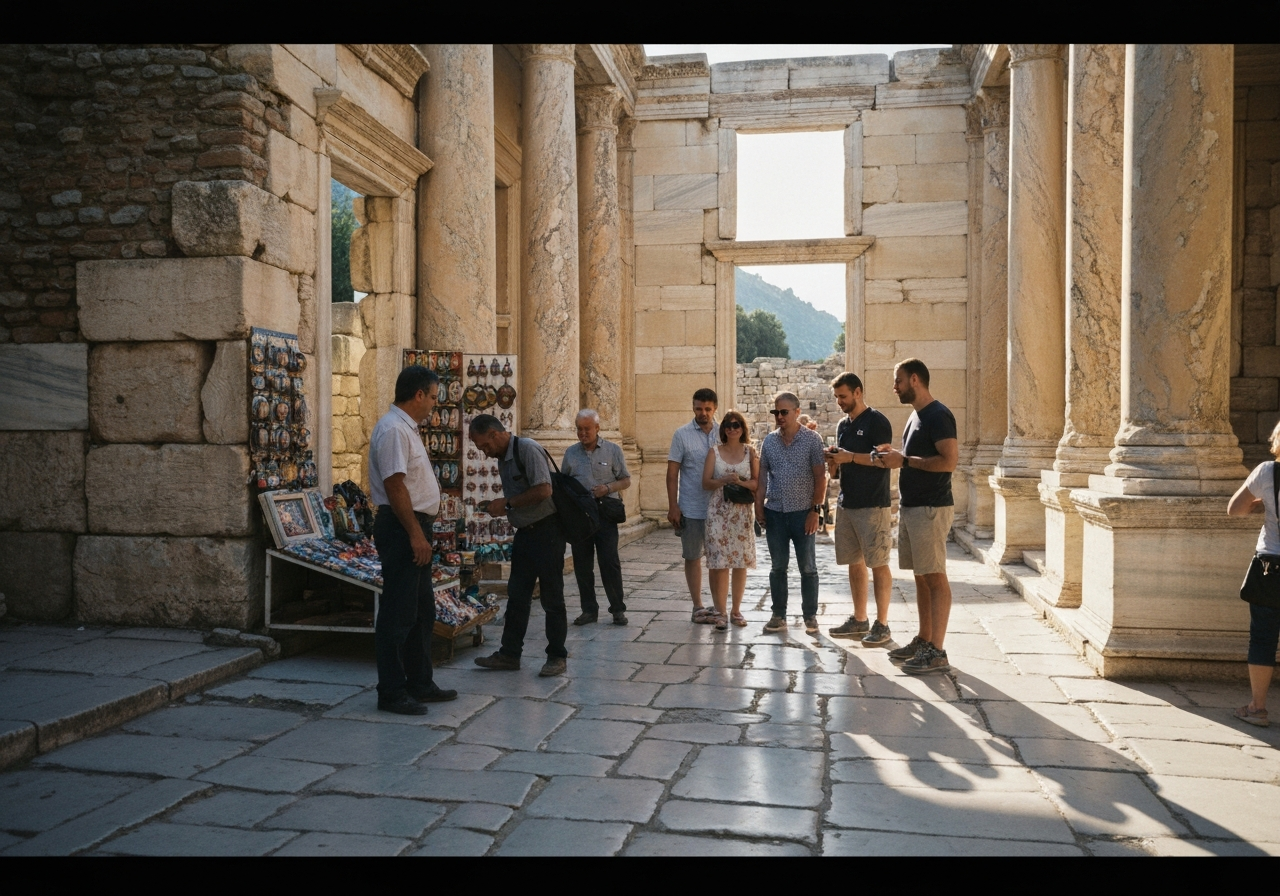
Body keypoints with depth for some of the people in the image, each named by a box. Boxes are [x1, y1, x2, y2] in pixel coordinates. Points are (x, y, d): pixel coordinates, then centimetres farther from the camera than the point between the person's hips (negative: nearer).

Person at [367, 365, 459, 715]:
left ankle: (420, 684, 26)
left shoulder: (407, 428, 16)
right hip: (400, 528, -11)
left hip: (414, 527, 11)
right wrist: (416, 534, -22)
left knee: (422, 610, 16)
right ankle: (391, 693, 5)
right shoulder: (393, 429, -16)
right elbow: (394, 486, -22)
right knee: (397, 614, -4)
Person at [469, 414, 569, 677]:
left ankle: (557, 656, 11)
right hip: (525, 532, 9)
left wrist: (507, 503, -17)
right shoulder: (503, 458, 13)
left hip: (546, 531, -9)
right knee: (516, 596, 11)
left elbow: (543, 490, -24)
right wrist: (497, 506, 3)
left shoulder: (527, 449, -15)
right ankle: (509, 653, 20)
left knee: (552, 597, 1)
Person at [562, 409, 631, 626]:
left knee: (610, 561, -4)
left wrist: (607, 488, -13)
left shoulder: (613, 450, 3)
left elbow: (626, 481, 4)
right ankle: (589, 610, 16)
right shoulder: (571, 452, 11)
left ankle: (618, 609, 7)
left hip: (605, 512, -3)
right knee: (582, 563, 6)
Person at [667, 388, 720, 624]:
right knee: (692, 558, 6)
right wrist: (673, 506, -8)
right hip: (691, 508, -1)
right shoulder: (682, 435, -2)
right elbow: (672, 472, -2)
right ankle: (698, 606, 16)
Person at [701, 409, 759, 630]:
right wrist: (724, 480, -16)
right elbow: (706, 483, 0)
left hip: (742, 513, 1)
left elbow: (757, 483, 3)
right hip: (718, 512, -1)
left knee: (741, 562, 4)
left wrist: (741, 482, -15)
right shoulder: (714, 451, 5)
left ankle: (736, 611, 17)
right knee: (718, 563, -6)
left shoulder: (750, 452, 6)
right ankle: (721, 613, 1)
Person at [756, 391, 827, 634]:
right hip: (775, 513, 3)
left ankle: (810, 616, 15)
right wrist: (759, 506, 2)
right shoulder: (769, 441, 6)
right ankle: (779, 615, 17)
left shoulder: (812, 439, -4)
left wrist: (815, 510, -11)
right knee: (777, 567, 9)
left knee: (808, 568, 5)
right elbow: (762, 476, 10)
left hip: (803, 513, -3)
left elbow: (820, 477, -6)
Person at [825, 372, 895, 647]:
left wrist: (851, 457, -19)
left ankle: (882, 624, 3)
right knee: (854, 563, 11)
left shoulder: (876, 421, -7)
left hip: (872, 505, -8)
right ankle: (859, 620, 20)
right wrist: (833, 460, 1)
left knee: (878, 564, -3)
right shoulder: (843, 425, 17)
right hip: (846, 503, 8)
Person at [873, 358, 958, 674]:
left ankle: (936, 652, -3)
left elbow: (949, 461, -22)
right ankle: (923, 640, 21)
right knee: (921, 576, 13)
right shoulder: (916, 415, 17)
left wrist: (904, 460, -18)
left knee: (935, 577, -6)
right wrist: (895, 455, 6)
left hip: (930, 508, -10)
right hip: (910, 506, 10)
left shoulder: (938, 415, -13)